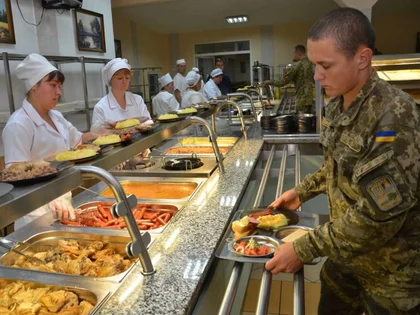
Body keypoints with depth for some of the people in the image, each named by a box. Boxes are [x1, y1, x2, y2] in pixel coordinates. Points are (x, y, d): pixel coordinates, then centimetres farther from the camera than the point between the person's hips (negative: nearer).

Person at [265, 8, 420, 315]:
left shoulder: (395, 117, -29)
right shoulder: (338, 105, -3)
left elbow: (380, 215, -31)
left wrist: (304, 249, -26)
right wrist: (303, 191, 6)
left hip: (393, 271, -7)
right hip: (346, 252, 7)